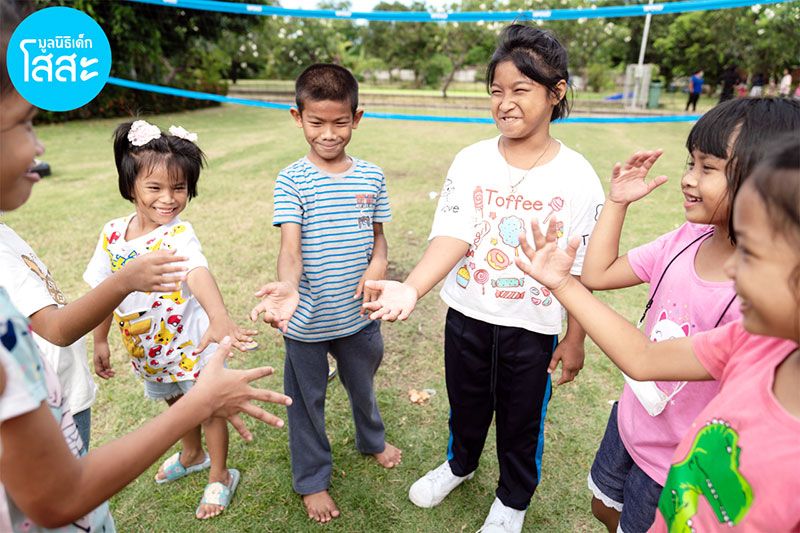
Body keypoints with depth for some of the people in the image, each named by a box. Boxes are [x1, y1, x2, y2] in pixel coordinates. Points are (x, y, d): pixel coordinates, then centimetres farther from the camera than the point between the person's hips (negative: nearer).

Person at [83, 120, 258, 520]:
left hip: (190, 344, -6)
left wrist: (218, 317, -66)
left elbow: (199, 274, -48)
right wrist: (100, 341, 11)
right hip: (147, 350, 6)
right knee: (176, 403, 28)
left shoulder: (178, 234, -26)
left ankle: (220, 478, 35)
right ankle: (191, 456, 55)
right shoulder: (113, 233, -8)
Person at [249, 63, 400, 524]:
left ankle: (373, 439, 57)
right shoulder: (293, 180, -13)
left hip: (359, 313, 3)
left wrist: (378, 266, -14)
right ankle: (312, 479, 40)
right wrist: (288, 286, -45)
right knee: (308, 399, 16)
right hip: (308, 320, -3)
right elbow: (291, 243, -25)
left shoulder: (372, 177, -3)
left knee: (363, 383, 27)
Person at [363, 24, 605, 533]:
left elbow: (582, 268, -7)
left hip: (533, 326, -1)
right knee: (466, 405, 25)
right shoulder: (471, 161, -9)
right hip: (467, 315, 2)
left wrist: (575, 340, -2)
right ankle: (460, 463, 57)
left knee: (522, 420, 18)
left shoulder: (577, 176, -13)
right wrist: (411, 287, -38)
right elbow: (452, 236, -20)